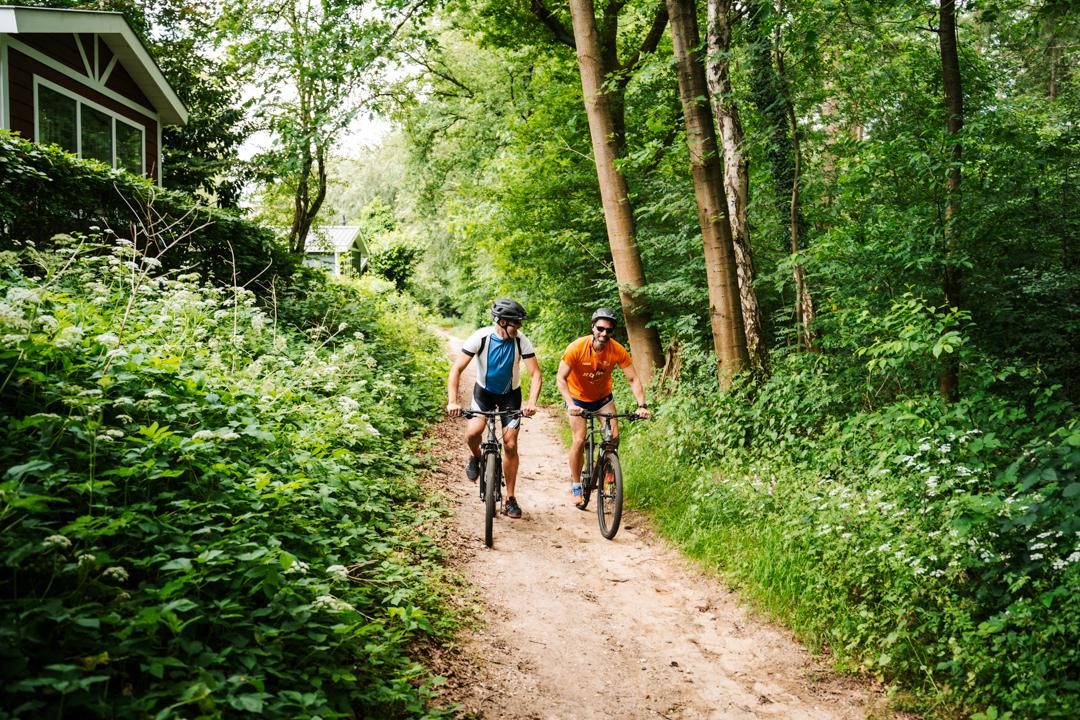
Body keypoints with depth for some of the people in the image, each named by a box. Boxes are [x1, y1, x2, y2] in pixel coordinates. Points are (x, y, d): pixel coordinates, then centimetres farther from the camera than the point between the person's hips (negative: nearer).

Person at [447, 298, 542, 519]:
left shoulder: (521, 341, -22)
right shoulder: (480, 337, -25)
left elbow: (536, 374, -21)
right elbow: (456, 369, -25)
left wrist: (532, 402, -37)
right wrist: (452, 401, -37)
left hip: (510, 393, 1)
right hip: (484, 390, 0)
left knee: (510, 445, -5)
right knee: (472, 432, -25)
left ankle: (510, 499, 9)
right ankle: (475, 456, 13)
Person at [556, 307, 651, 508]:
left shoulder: (618, 351, -23)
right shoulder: (577, 348, -28)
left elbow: (633, 379, -18)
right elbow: (561, 378, -27)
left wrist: (642, 405, -31)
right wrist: (570, 405, -40)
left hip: (603, 397, 2)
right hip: (578, 398, -2)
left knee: (614, 436, -11)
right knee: (579, 440, -11)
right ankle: (575, 486, 5)